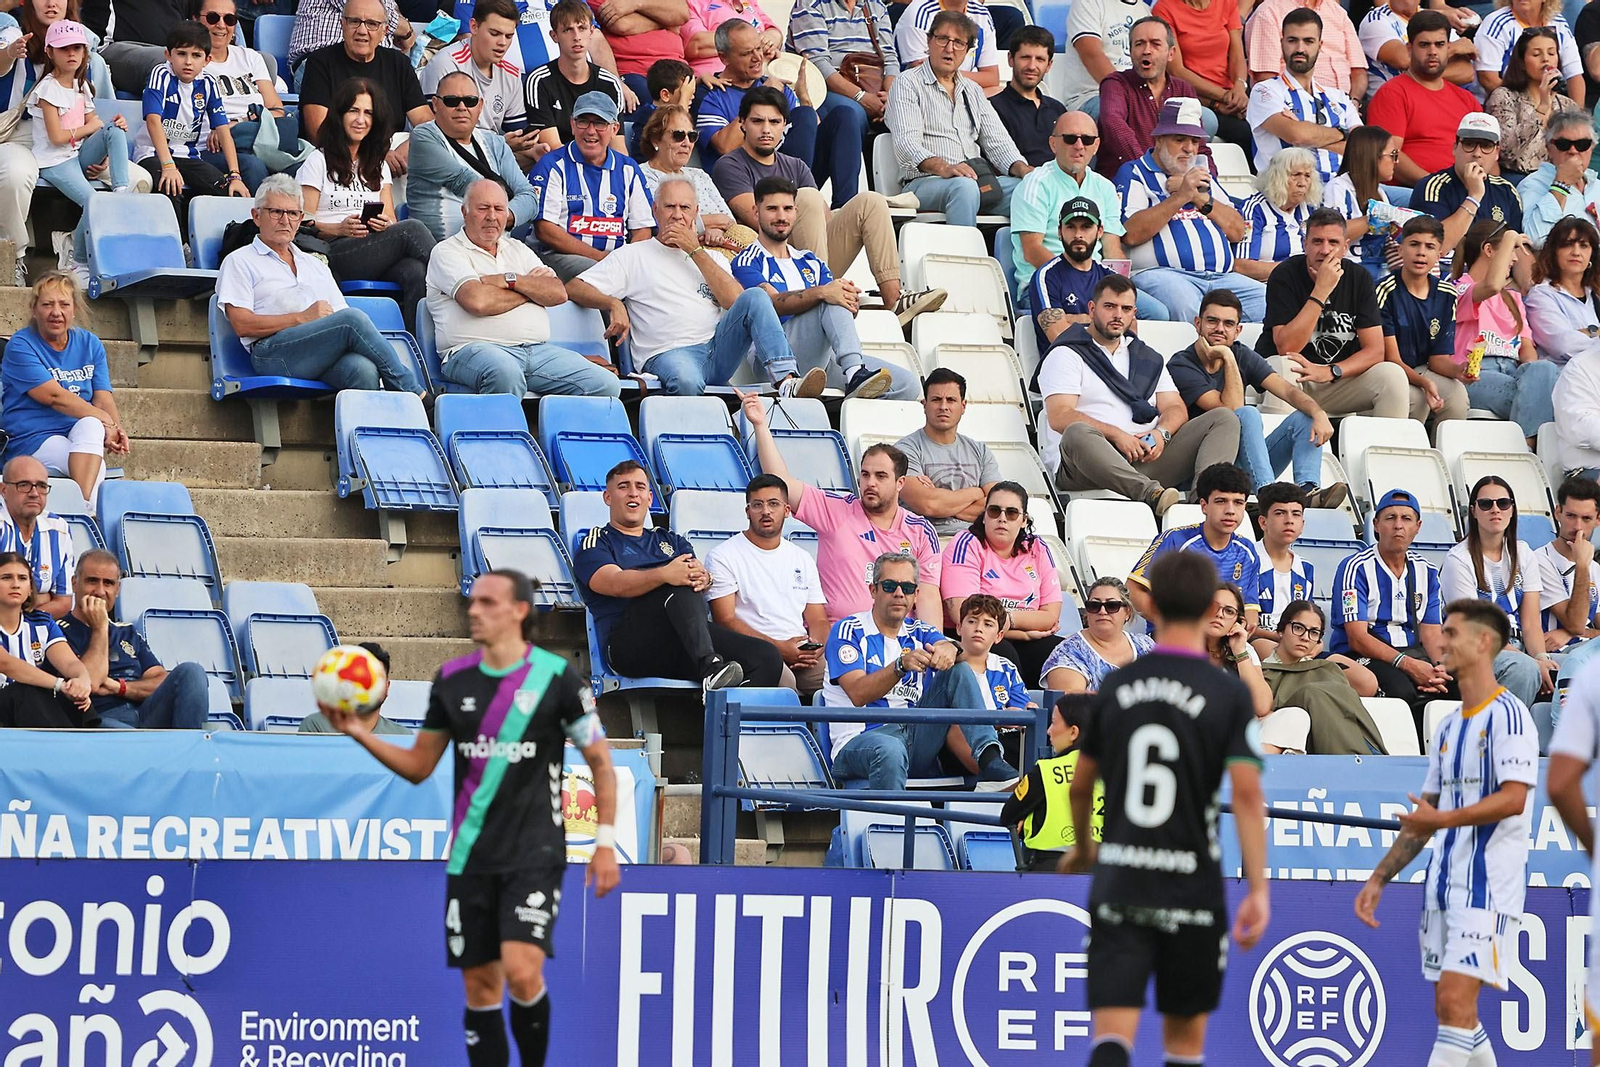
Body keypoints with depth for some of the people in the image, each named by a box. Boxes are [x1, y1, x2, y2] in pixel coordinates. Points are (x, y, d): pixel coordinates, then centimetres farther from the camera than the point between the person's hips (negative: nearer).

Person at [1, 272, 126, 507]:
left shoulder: (89, 344, 12)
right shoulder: (20, 346, -3)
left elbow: (103, 399, 3)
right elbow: (53, 397, -12)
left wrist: (116, 430, -19)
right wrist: (106, 420, -18)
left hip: (84, 438, 4)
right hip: (32, 441, -4)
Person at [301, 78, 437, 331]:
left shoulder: (377, 165, 29)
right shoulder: (319, 161, 12)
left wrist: (386, 224, -5)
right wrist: (339, 229, -15)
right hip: (335, 251, -4)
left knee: (415, 272, -34)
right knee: (413, 228, -31)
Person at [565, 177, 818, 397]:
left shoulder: (711, 258, 25)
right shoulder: (632, 256, 16)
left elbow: (735, 301, 4)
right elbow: (574, 288, 6)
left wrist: (695, 250, 4)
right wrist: (614, 304, -15)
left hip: (717, 350, 4)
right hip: (667, 354, -4)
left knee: (755, 297, -21)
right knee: (686, 382, -42)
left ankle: (787, 381, -34)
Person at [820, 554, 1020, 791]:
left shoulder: (919, 633, 18)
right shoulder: (848, 631, 2)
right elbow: (858, 694, -14)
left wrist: (950, 649, -30)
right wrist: (902, 665, -29)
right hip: (859, 740, -6)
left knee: (960, 671, -7)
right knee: (890, 749, -41)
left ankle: (989, 760, -23)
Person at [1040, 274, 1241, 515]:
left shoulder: (1149, 358, 27)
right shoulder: (1067, 356, 10)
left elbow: (1176, 409, 17)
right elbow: (1059, 416, -6)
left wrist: (1161, 433, -8)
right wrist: (1116, 434, -17)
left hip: (1145, 459, 5)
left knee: (1225, 419, -8)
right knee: (1078, 434, -40)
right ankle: (1151, 493, -58)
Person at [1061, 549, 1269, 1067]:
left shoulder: (1116, 686, 4)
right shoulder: (1229, 695, -5)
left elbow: (1080, 785, 14)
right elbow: (1246, 793, -14)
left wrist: (1082, 848, 33)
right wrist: (1258, 890, -13)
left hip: (1117, 886, 1)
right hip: (1191, 889, -1)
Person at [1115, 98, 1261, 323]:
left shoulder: (1201, 175, 30)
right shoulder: (1134, 174, 10)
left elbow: (1237, 232, 20)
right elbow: (1131, 234, -8)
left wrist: (1202, 198, 5)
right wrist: (1180, 197, -10)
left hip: (1221, 276, 6)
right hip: (1162, 273, -6)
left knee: (1266, 300, -23)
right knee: (1186, 304, -40)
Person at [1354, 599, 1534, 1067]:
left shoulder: (1508, 714, -8)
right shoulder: (1448, 727, 18)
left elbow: (1513, 798, -19)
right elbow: (1424, 814, 22)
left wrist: (1443, 819, -25)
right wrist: (1380, 877, 18)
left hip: (1488, 884, -9)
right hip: (1444, 883, 9)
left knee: (1455, 1003, -16)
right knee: (1452, 1011, 8)